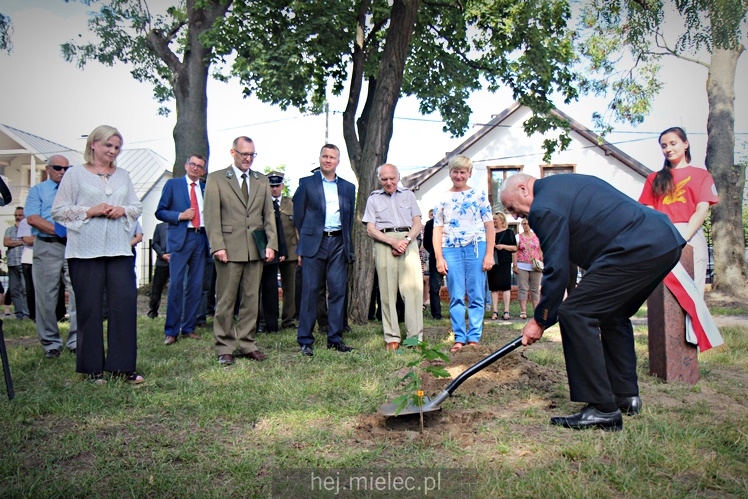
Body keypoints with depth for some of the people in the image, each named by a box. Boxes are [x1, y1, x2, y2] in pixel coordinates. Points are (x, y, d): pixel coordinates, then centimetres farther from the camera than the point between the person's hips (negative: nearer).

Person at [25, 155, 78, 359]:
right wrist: (58, 230, -13)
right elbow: (32, 218, -3)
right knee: (46, 298, 1)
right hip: (47, 247, -1)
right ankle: (51, 343, 11)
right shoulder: (37, 190, 12)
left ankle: (76, 340, 0)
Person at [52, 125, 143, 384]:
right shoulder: (75, 175, 4)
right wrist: (90, 211, -11)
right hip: (86, 251, -3)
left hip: (119, 249, 3)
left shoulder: (123, 176, 16)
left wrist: (123, 210, -4)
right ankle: (93, 367, 15)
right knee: (89, 307, 3)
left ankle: (123, 365, 7)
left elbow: (137, 207, 16)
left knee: (125, 302, -3)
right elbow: (59, 210, 1)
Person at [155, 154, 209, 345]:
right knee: (176, 284, -7)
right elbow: (160, 212, 3)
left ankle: (189, 328, 14)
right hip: (180, 238, -3)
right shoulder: (173, 184, 7)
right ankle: (171, 331, 0)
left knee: (196, 285, 5)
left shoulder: (207, 188, 14)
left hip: (200, 238, 3)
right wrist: (180, 216, -12)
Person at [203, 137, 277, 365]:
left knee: (251, 299, 7)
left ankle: (247, 344, 16)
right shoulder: (216, 179, 4)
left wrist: (271, 244, 1)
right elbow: (212, 216, -3)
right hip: (229, 249, -4)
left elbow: (269, 215, 12)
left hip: (256, 249, 4)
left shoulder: (262, 180, 15)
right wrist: (217, 246, -12)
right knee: (226, 301, 1)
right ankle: (224, 348, 9)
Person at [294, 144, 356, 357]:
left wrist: (347, 243, 10)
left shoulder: (348, 187, 15)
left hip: (338, 243, 3)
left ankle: (335, 338, 11)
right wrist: (303, 242, 4)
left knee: (338, 291, 2)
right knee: (310, 291, -3)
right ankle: (305, 340, 3)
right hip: (314, 242, -3)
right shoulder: (306, 183, 6)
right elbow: (298, 215, 6)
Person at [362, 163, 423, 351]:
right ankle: (392, 338, 0)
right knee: (388, 291, -3)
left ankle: (416, 336, -9)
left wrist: (406, 240, -7)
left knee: (413, 287, -10)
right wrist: (392, 241, -7)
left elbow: (417, 224, 13)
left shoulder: (408, 194, 19)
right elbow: (370, 229, 7)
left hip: (408, 241, 0)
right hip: (384, 243, 0)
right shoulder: (373, 198, 16)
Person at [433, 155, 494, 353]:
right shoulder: (442, 199, 12)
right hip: (451, 250, 1)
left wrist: (489, 254, -3)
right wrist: (439, 258, 1)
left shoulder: (479, 195, 8)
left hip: (476, 249, -1)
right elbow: (437, 230, 9)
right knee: (456, 297, 2)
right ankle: (459, 338, 7)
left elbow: (489, 225, 5)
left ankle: (474, 338, 7)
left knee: (476, 296, 1)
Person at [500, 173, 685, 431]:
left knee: (574, 314, -9)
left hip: (639, 249, -11)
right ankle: (626, 396, 31)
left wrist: (540, 320, 1)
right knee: (614, 315, 24)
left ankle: (602, 410, -4)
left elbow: (556, 269, -9)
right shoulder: (562, 184, 23)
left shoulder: (544, 207, -7)